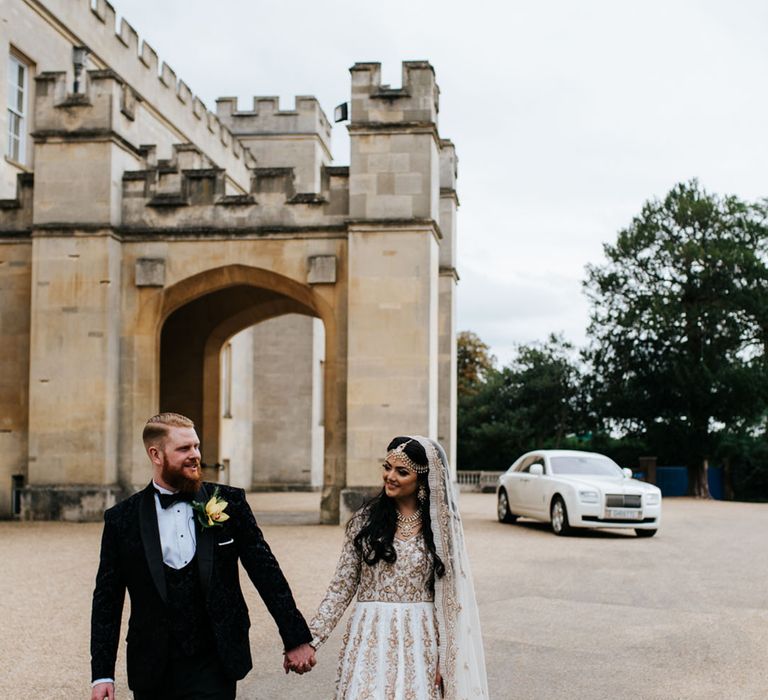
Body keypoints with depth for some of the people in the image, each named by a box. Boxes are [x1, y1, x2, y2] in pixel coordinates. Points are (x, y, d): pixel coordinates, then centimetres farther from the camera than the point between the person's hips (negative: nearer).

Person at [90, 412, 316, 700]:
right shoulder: (121, 519, 1)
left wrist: (296, 639, 2)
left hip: (214, 667, -1)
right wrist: (102, 673, 0)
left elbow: (266, 572, 2)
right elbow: (107, 599, 4)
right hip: (152, 674, 1)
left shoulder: (229, 502, 0)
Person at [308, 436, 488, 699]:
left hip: (419, 641, 0)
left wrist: (444, 658, -1)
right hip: (371, 638, 0)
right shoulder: (365, 519, 0)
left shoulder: (440, 524, 0)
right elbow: (341, 586, 2)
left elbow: (449, 596, 2)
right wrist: (311, 638, -5)